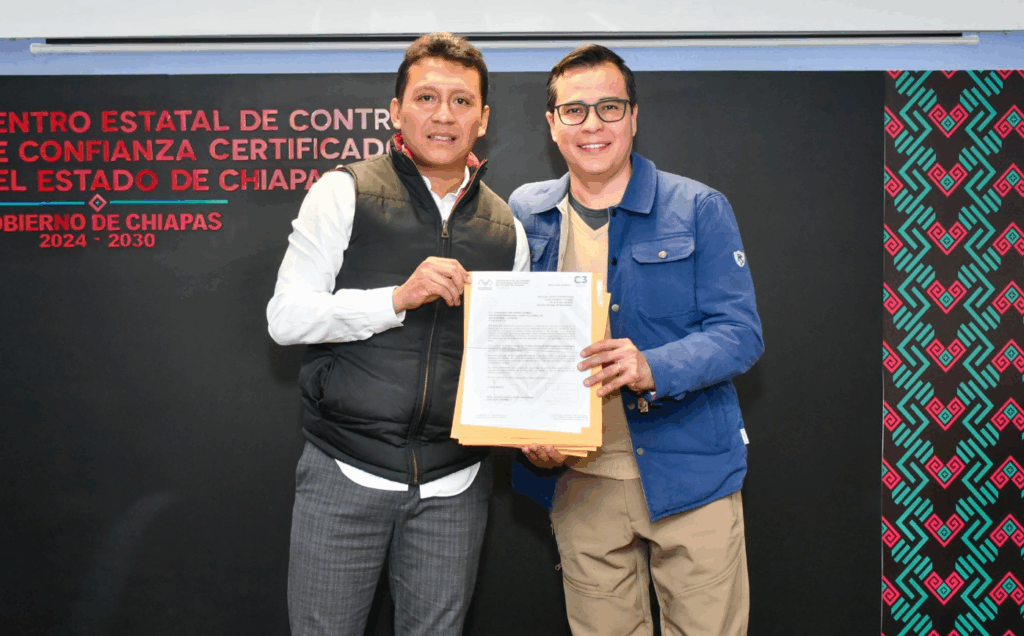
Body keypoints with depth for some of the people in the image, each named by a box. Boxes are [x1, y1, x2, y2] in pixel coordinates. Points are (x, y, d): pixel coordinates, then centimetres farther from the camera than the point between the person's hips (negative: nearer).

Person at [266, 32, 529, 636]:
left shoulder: (507, 230, 9)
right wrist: (399, 297, -19)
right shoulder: (345, 194, -2)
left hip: (454, 485, 3)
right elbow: (286, 317, -7)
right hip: (346, 473, -2)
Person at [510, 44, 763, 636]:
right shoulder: (525, 215, 5)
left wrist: (654, 369, -26)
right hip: (578, 480, 2)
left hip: (689, 473, -2)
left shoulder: (698, 208, -3)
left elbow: (741, 332, -8)